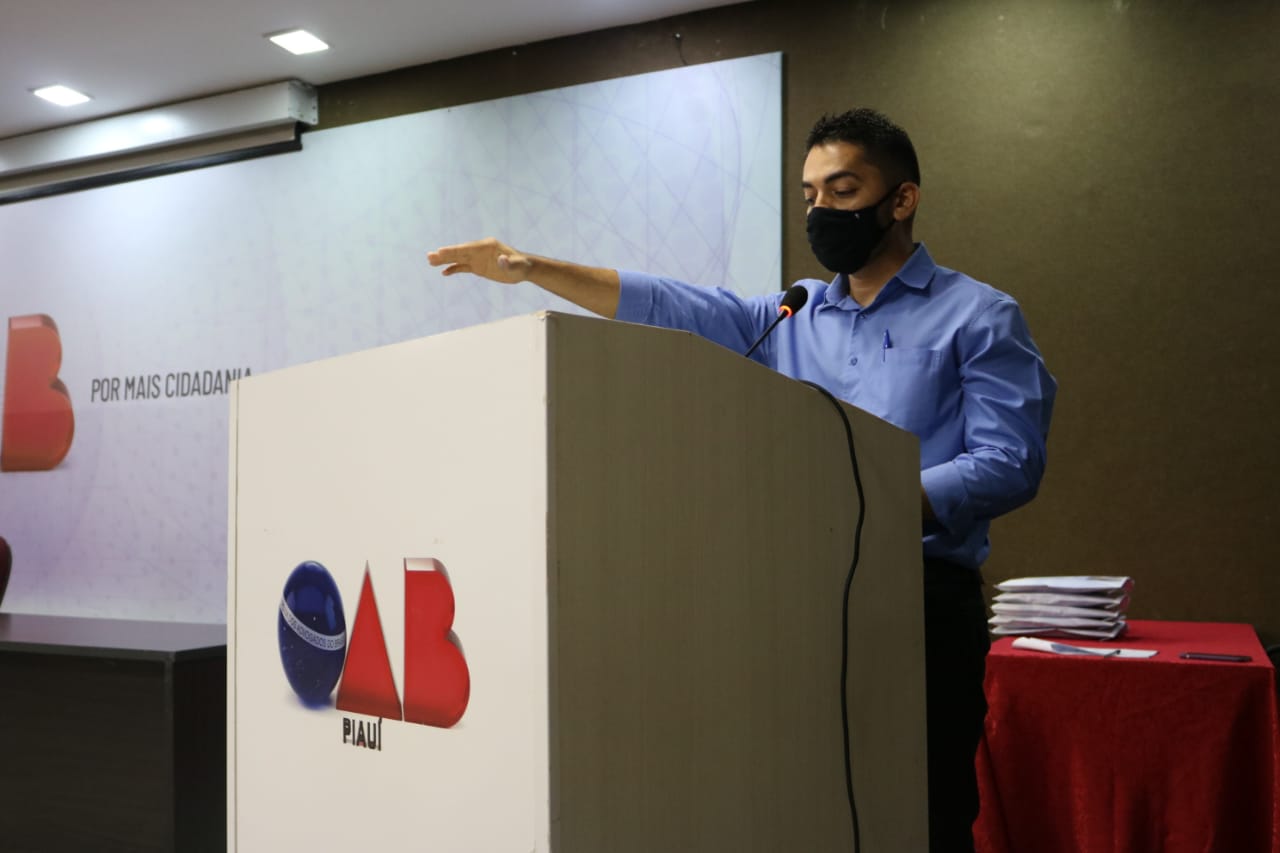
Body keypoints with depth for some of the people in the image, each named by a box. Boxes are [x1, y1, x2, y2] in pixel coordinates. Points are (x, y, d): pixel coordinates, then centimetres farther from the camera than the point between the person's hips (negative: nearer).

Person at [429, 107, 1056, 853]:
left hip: (922, 603, -4)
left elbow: (1010, 464, -11)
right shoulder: (791, 317, 15)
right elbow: (669, 309, 6)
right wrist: (532, 269, -5)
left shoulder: (978, 316, 0)